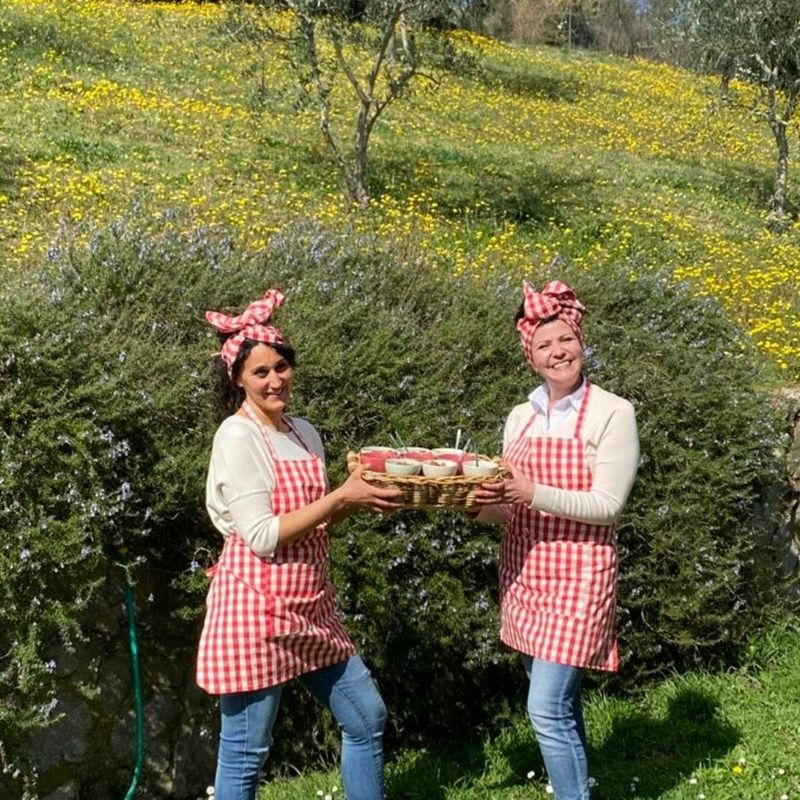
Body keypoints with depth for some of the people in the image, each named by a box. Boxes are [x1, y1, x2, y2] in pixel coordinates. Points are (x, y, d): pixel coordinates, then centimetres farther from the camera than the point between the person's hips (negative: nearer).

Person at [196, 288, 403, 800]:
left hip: (311, 605, 8)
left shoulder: (304, 432, 9)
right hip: (256, 607, -8)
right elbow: (263, 537, -20)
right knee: (246, 751, 4)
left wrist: (360, 500, -1)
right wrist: (343, 496, -19)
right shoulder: (238, 437, -14)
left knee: (367, 717, 14)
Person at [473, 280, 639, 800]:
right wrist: (484, 503, -10)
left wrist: (534, 493, -24)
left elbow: (608, 505, -16)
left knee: (548, 709, -10)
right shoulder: (520, 418, 8)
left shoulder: (612, 413, -9)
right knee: (561, 704, 16)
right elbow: (511, 510, 12)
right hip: (524, 575, 6)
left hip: (578, 578, -6)